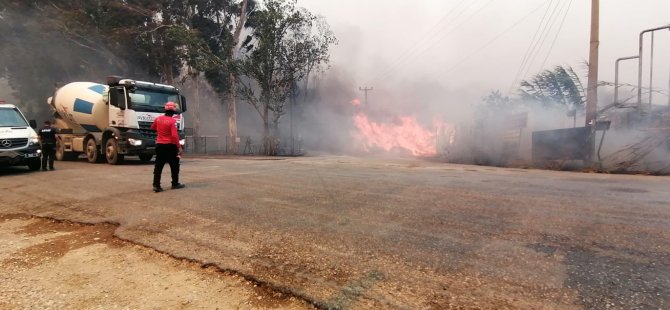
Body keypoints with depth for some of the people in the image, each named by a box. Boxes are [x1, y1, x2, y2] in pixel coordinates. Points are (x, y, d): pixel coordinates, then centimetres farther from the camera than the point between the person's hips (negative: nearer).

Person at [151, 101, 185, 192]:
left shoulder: (158, 119, 2)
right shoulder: (172, 121, -15)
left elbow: (152, 128, 21)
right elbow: (174, 135, -22)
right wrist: (179, 147, -17)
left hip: (159, 145, 5)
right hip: (170, 145, -5)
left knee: (158, 166, 5)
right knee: (174, 165, 11)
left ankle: (156, 185, 0)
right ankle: (175, 184, 19)